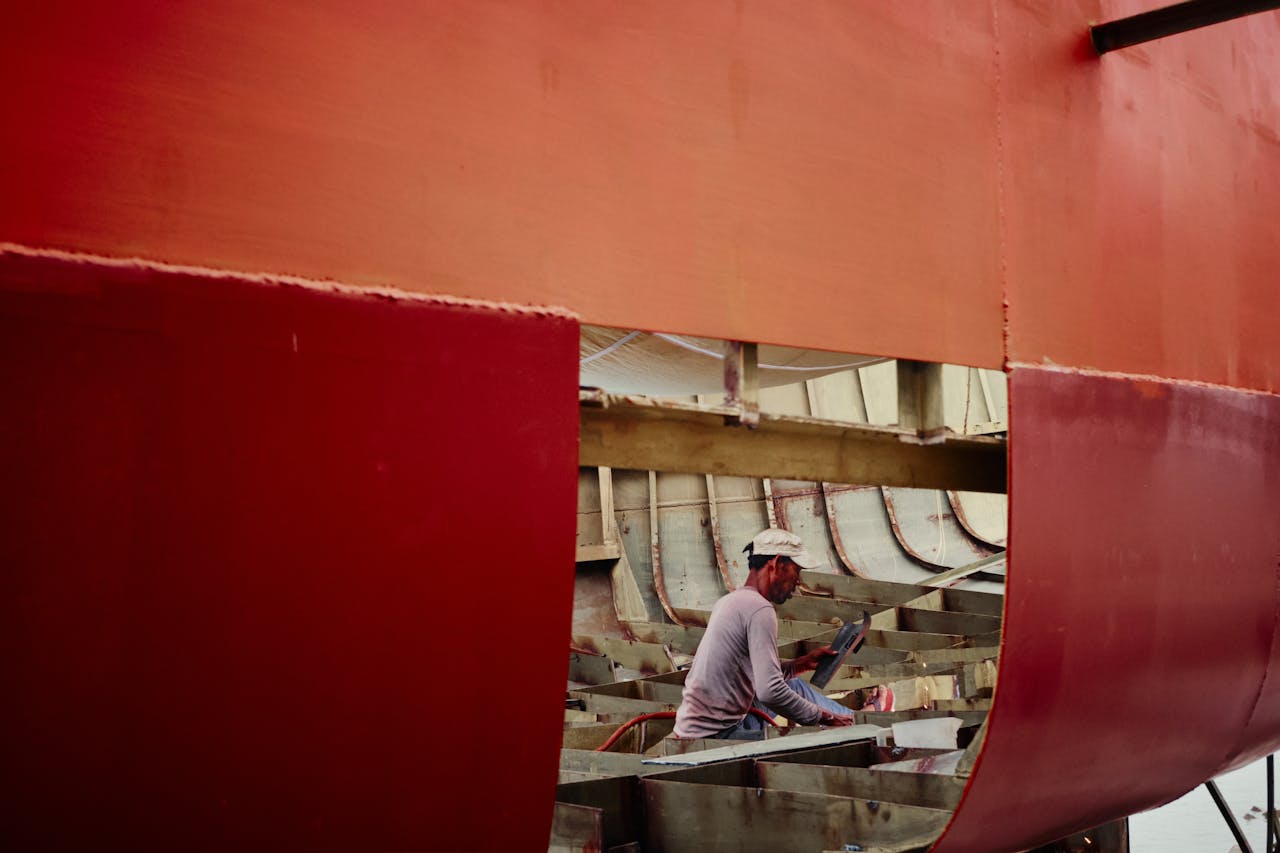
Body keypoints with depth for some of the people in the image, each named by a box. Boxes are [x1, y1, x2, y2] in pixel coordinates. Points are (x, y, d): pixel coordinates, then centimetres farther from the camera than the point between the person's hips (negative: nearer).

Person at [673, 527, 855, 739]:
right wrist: (824, 718, -15)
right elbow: (769, 692, -26)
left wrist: (805, 662, 15)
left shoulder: (729, 601, 12)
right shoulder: (759, 610, -18)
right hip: (716, 736, -11)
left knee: (795, 686, 25)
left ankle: (854, 720, 37)